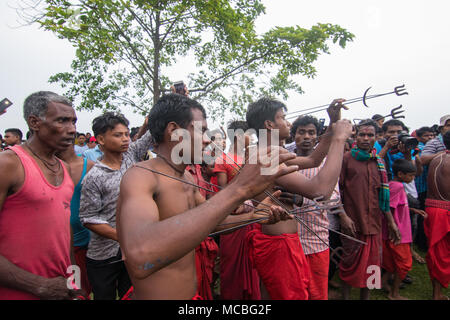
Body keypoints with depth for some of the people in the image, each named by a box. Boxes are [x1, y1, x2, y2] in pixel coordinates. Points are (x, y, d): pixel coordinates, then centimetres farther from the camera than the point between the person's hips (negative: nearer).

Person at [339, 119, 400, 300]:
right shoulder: (346, 159, -3)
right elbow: (336, 190, -6)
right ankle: (345, 296, 23)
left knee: (372, 265, 12)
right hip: (352, 223, -5)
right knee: (350, 264, 4)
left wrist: (391, 221, 15)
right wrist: (343, 216, -15)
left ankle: (365, 297, 30)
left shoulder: (380, 162, 13)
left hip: (374, 224, 5)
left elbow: (383, 195, 17)